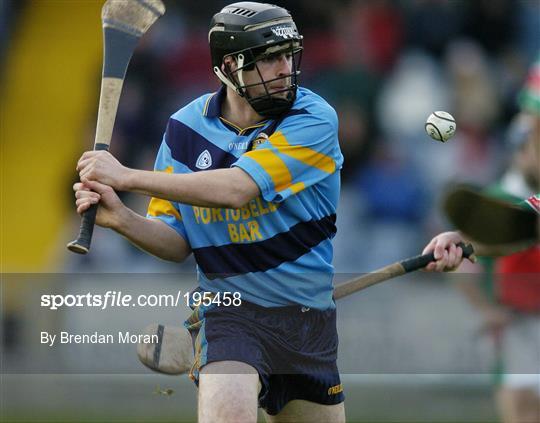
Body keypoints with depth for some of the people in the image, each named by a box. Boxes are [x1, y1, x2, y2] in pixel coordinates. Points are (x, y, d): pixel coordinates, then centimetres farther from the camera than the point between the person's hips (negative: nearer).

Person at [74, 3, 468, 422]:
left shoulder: (314, 120, -11)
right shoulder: (186, 129, 1)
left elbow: (237, 189, -24)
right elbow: (176, 242, 4)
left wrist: (127, 177, -23)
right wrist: (122, 218, -18)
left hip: (312, 317, 1)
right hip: (229, 309, -1)